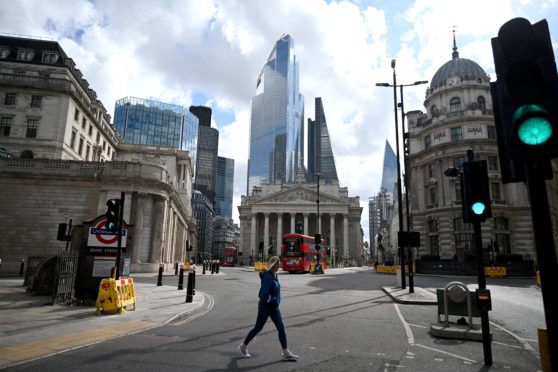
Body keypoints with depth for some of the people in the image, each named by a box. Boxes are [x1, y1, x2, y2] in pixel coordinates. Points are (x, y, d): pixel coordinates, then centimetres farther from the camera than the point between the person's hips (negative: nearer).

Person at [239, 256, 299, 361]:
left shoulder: (274, 275, 6)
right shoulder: (268, 277, -23)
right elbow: (264, 294, -26)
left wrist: (276, 301, 14)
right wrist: (274, 300, -16)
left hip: (274, 307, 8)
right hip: (265, 307, -8)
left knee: (281, 328, 3)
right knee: (258, 328, 7)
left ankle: (286, 353, 8)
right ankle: (243, 346, 27)